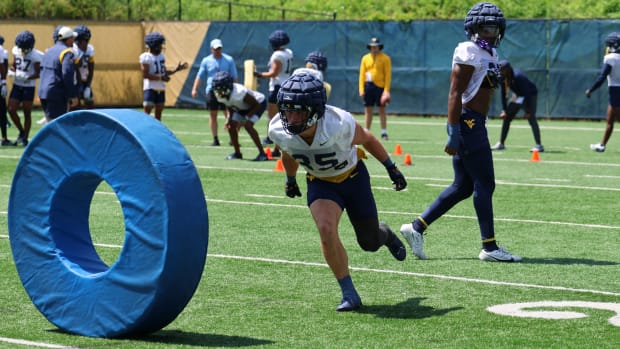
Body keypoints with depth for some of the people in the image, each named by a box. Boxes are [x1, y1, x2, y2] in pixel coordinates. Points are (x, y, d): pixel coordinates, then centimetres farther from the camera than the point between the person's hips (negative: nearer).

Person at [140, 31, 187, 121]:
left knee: (159, 113, 10)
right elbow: (145, 75, -17)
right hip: (150, 88, -8)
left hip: (161, 89, 8)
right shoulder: (146, 57, -11)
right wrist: (160, 78, -18)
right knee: (147, 112, -10)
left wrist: (176, 69, 8)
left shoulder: (162, 56, 13)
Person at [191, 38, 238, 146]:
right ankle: (215, 139, 9)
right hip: (211, 90, 2)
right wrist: (195, 89, -3)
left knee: (229, 114, -8)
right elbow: (200, 76, 8)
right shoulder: (206, 61, 8)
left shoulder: (229, 60, 5)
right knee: (213, 115, 3)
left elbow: (234, 77, 9)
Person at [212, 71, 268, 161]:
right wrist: (229, 118, -12)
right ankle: (237, 153, 13)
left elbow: (256, 105, -27)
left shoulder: (240, 92, -39)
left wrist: (246, 119, -31)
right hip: (243, 107, 8)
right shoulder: (220, 95, -17)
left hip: (259, 103, -8)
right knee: (231, 126, -3)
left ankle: (262, 154, -20)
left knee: (248, 126, -26)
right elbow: (229, 107, 4)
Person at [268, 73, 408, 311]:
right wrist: (290, 180, 18)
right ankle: (349, 293, -12)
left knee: (370, 242, 11)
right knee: (326, 229, -26)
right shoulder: (279, 131, -25)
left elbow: (367, 140, -13)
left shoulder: (339, 125, -36)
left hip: (353, 178, -1)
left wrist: (391, 168, -2)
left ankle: (385, 235, 51)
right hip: (320, 184, 2)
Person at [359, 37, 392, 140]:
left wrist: (386, 90, -11)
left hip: (380, 86, -3)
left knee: (381, 109, -2)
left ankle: (384, 133, 1)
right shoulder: (365, 58, 10)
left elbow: (388, 75, -3)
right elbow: (362, 74, 9)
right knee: (368, 110, 5)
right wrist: (361, 89, 0)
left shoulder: (385, 58, 0)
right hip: (368, 86, 3)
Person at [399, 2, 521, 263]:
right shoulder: (469, 53, -12)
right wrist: (454, 133, -21)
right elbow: (455, 94, -17)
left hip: (475, 124, 10)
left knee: (462, 186, 11)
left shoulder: (489, 54, 17)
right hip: (467, 123, -10)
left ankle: (416, 227, 15)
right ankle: (489, 247, 1)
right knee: (485, 184, -5)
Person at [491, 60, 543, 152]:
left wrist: (528, 111, -34)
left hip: (530, 95, -8)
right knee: (506, 117, 7)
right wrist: (504, 110, -9)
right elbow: (503, 94, -4)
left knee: (531, 118, -21)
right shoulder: (503, 77, -12)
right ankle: (501, 143, 17)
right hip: (518, 95, 8)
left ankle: (538, 145, -24)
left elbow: (527, 93, -32)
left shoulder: (518, 76, -33)